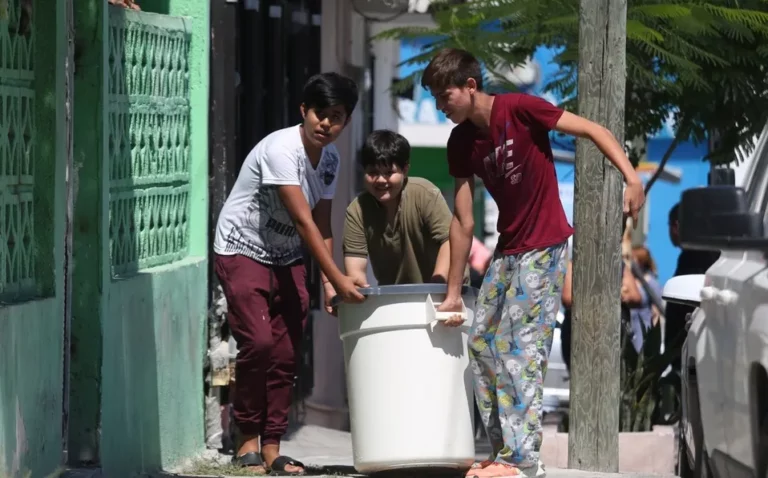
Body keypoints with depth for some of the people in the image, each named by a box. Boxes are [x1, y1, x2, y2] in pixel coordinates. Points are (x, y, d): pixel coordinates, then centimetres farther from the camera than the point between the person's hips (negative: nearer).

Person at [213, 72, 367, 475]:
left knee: (285, 353, -1)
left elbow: (322, 225, 5)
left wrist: (328, 284, -6)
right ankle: (248, 441, -5)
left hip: (286, 259, 7)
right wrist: (337, 279, -30)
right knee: (258, 341, -19)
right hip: (242, 251, -7)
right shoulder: (281, 150, -25)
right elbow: (304, 221, -28)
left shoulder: (330, 159, 0)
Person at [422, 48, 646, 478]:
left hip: (544, 247, -8)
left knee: (519, 346, -13)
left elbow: (594, 131, -13)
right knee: (482, 342, 6)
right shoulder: (461, 143, 3)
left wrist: (632, 177, -27)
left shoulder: (519, 109, -16)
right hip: (508, 250, 8)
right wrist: (453, 294, 4)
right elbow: (463, 223, 5)